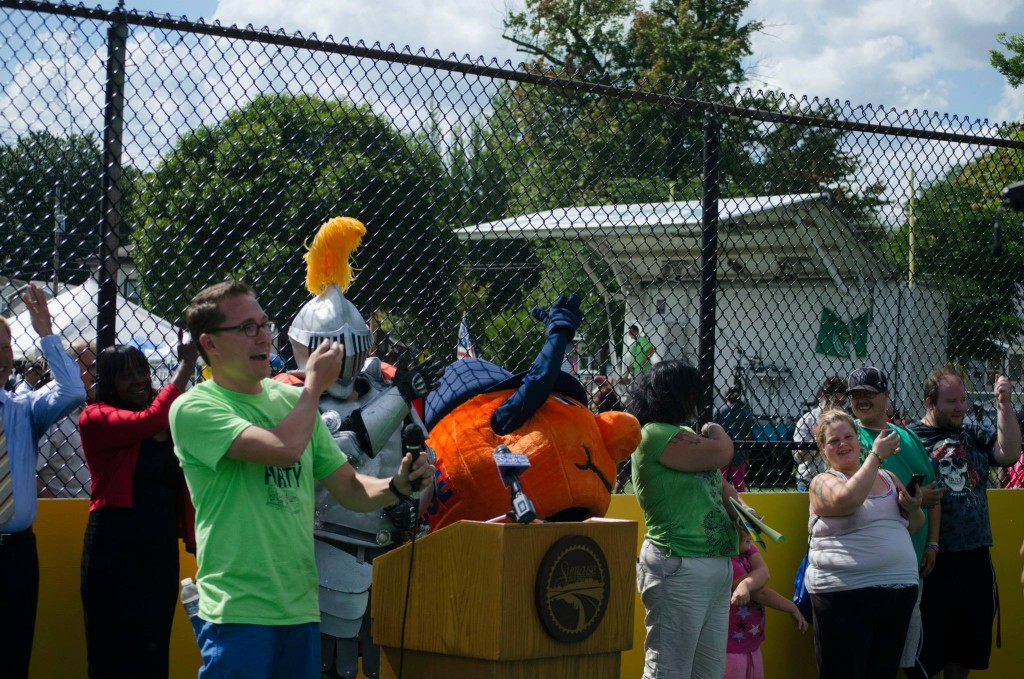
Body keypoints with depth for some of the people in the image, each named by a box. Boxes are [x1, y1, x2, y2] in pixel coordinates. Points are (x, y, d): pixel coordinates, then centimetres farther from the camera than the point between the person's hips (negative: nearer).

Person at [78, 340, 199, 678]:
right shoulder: (95, 417, -5)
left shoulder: (171, 423, 12)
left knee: (155, 651, 10)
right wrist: (186, 365, -17)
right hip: (114, 548, -5)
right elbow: (150, 419, -23)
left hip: (162, 548, 5)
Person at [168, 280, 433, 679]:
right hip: (237, 612, -6)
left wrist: (397, 486, -6)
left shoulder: (291, 400, 12)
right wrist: (314, 385, -7)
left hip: (301, 609, 6)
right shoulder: (194, 409, -9)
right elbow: (284, 448, -23)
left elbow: (350, 489, 15)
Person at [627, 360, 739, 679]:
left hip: (717, 567, 10)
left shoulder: (682, 434, 17)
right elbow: (721, 454, -18)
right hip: (679, 568, -10)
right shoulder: (655, 435, -12)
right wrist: (715, 432, 5)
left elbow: (719, 483, 23)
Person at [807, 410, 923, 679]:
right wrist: (876, 455, -15)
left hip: (899, 588, 5)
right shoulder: (823, 482, 0)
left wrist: (913, 509, -1)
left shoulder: (887, 478, 16)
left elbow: (914, 526, 22)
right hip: (845, 594, -5)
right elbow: (847, 499, -23)